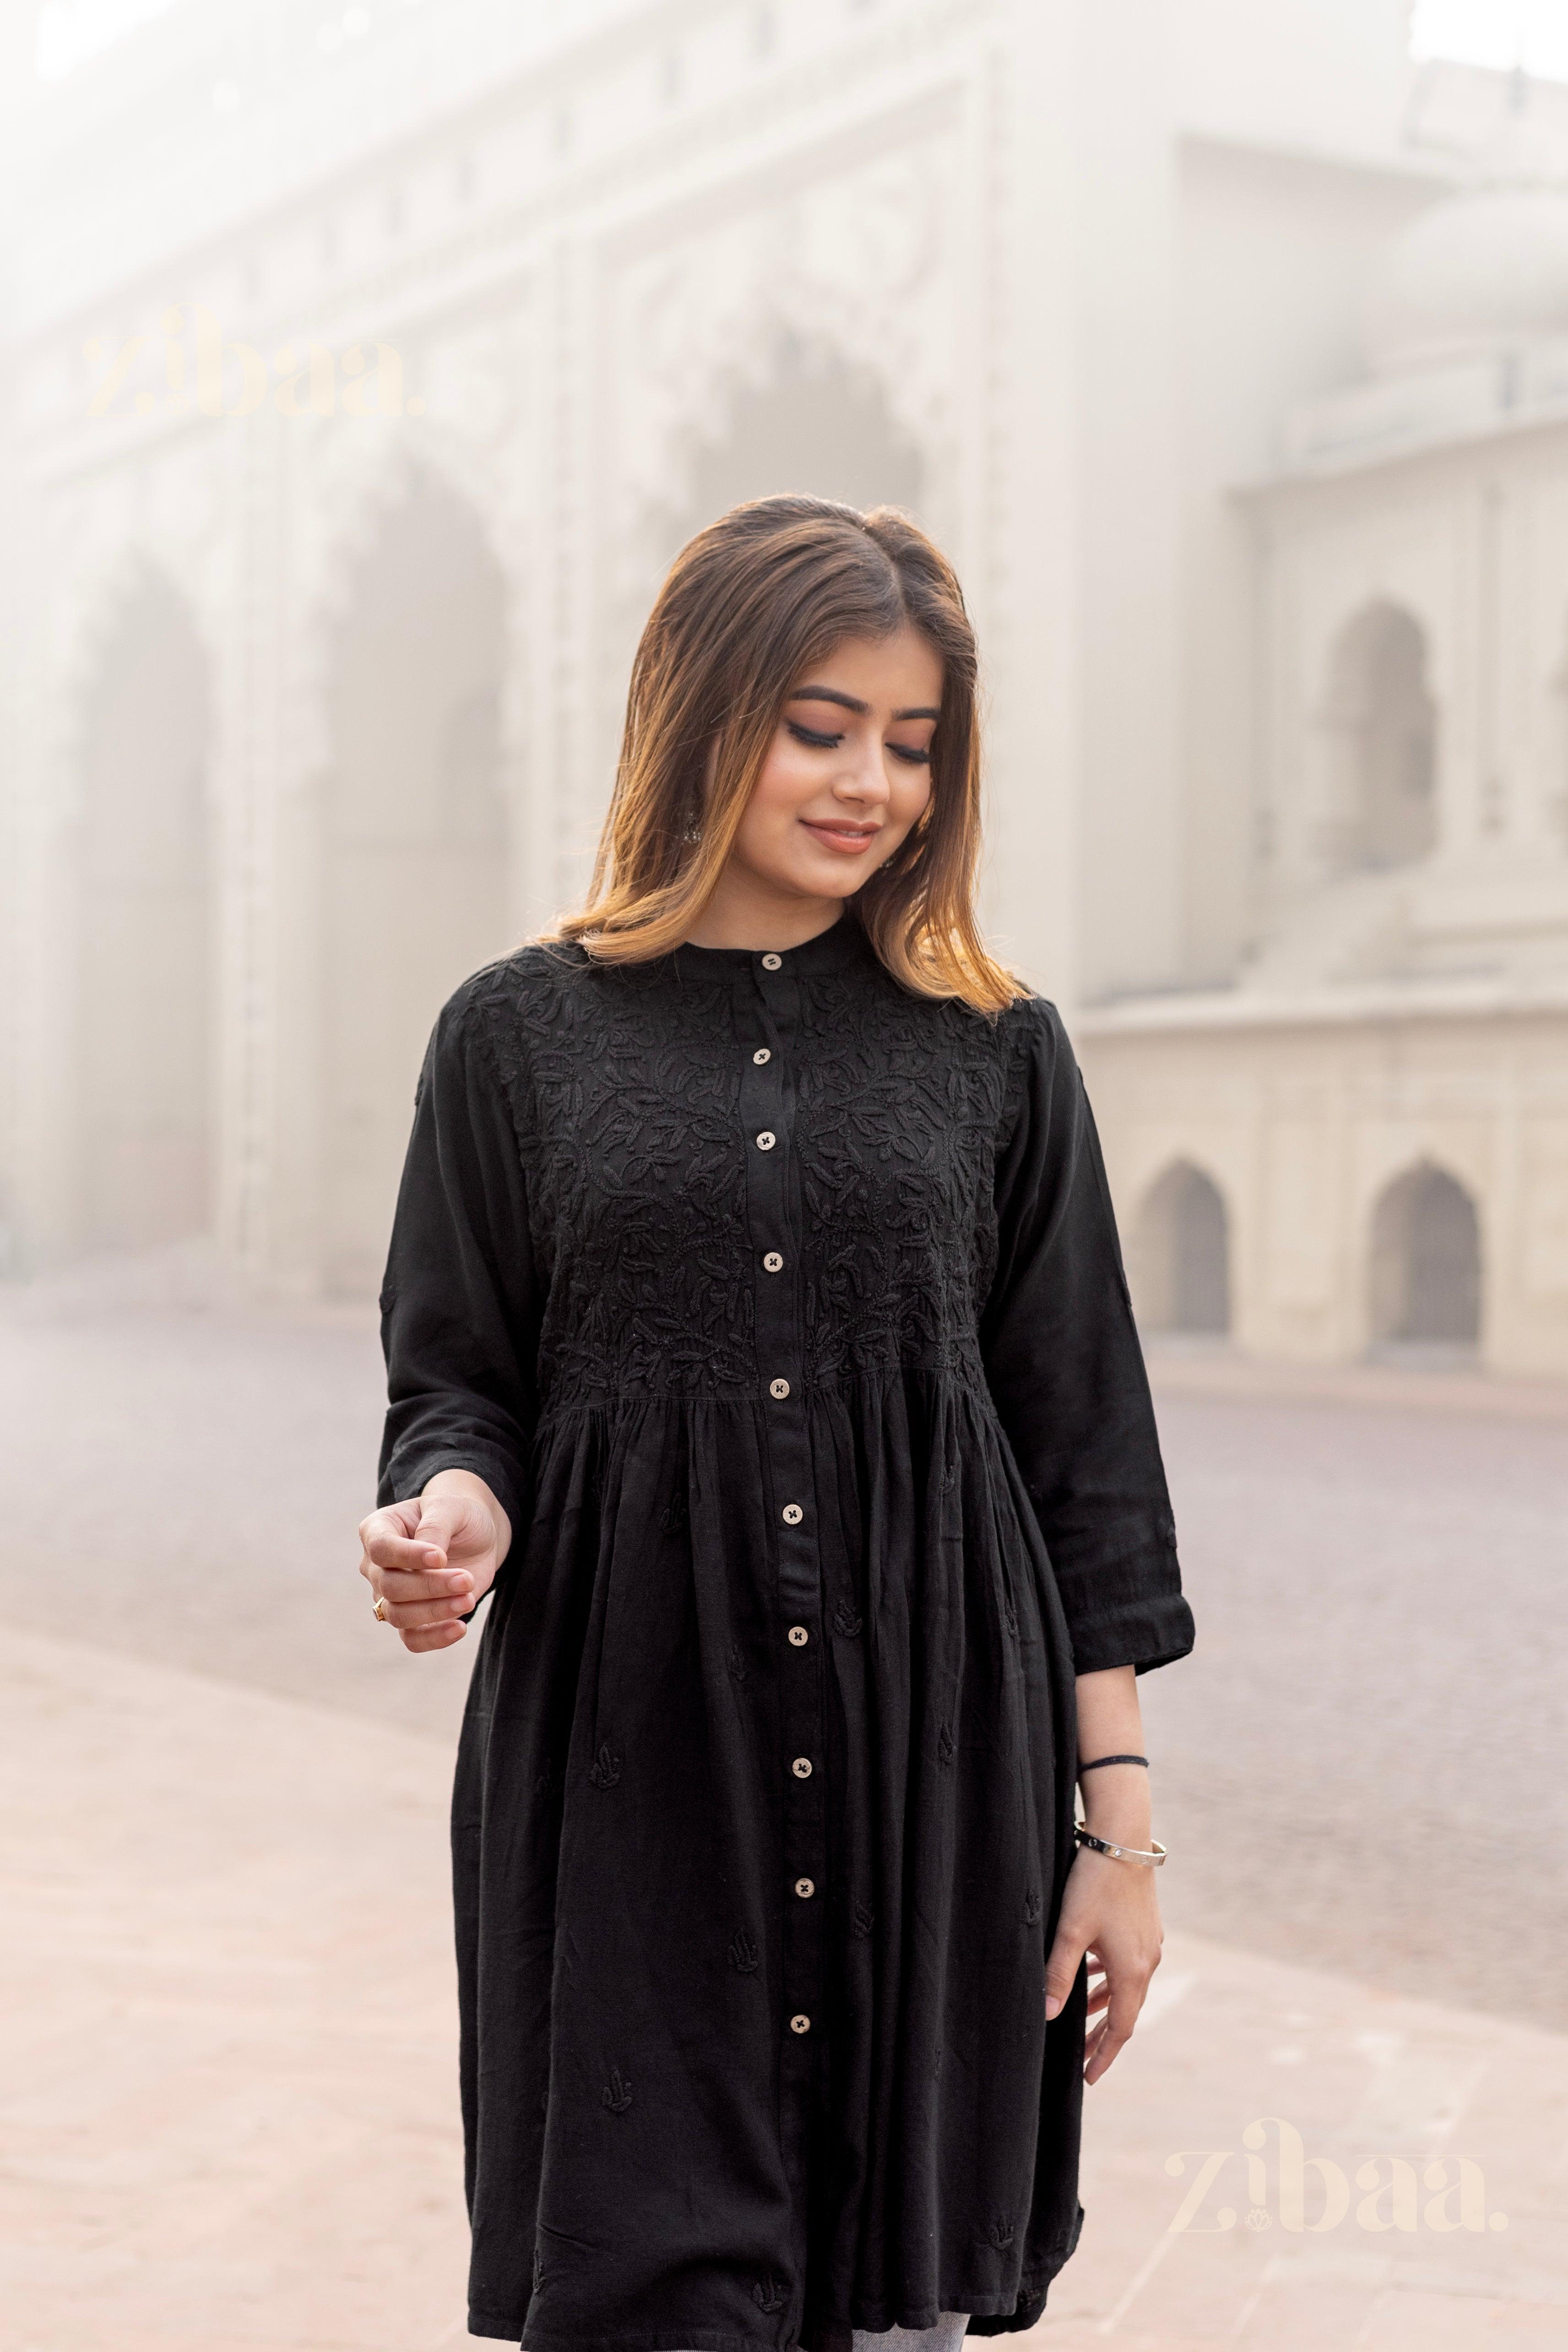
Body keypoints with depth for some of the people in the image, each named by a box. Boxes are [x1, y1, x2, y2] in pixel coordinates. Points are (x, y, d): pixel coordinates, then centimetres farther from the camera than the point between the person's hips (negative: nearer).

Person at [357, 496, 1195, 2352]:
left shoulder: (994, 1053, 7)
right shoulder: (521, 1034, 5)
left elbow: (1083, 1452, 7)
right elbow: (459, 1383, 8)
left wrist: (1119, 1821, 3)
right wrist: (453, 1509, -16)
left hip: (938, 1772, 1)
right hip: (629, 1765, -1)